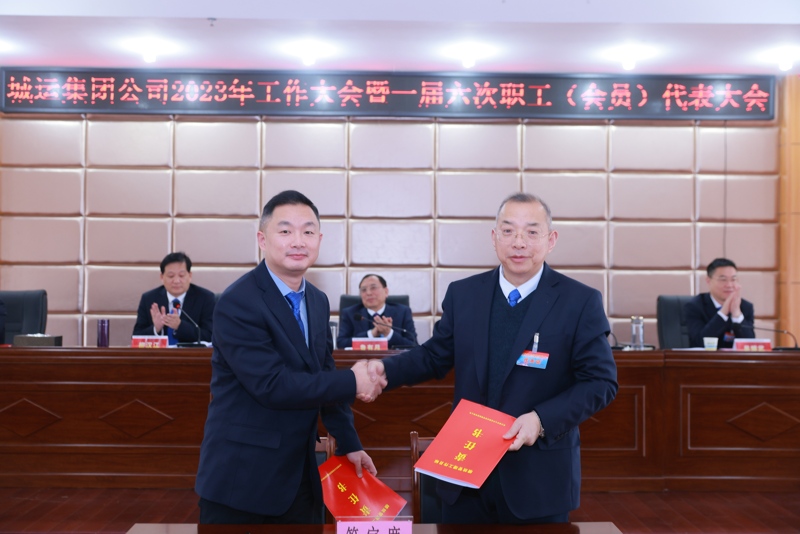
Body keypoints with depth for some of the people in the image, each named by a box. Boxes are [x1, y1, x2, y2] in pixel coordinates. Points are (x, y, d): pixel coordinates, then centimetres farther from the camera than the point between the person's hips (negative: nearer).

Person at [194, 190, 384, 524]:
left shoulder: (318, 301, 7)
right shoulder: (238, 303, -19)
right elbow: (272, 386, -25)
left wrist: (349, 443, 10)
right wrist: (352, 382, -17)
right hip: (241, 476, -7)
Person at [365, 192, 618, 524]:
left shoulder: (581, 302, -6)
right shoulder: (463, 294, 4)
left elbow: (600, 381, -7)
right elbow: (434, 356, 10)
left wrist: (542, 419, -21)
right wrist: (385, 369, -9)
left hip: (540, 480, -3)